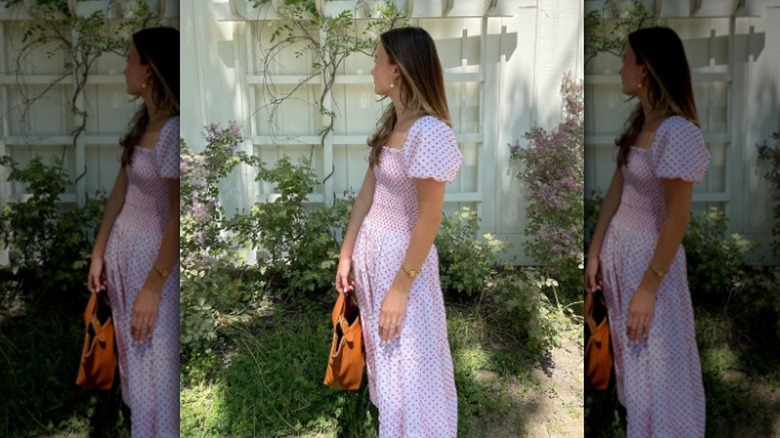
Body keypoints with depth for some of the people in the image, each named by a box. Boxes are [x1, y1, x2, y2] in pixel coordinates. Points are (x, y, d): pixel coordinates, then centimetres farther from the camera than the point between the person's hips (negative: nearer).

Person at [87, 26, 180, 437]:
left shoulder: (173, 132, -23)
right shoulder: (142, 120, 5)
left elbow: (177, 219, -23)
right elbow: (120, 189, 10)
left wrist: (153, 288, -19)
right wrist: (99, 252, 13)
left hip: (155, 257, -9)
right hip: (122, 250, 9)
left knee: (154, 363, 4)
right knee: (131, 353, 21)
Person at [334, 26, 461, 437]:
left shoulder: (430, 132, -23)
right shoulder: (389, 122, 4)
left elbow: (429, 218, -22)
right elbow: (367, 192, 8)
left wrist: (400, 288, -19)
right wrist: (347, 253, 10)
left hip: (404, 259, -8)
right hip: (370, 253, 8)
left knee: (408, 365, 6)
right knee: (383, 355, 23)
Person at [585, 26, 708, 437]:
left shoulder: (677, 132, -23)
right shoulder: (637, 120, 3)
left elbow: (677, 219, -21)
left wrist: (648, 287, -18)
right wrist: (595, 251, 9)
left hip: (651, 256, -8)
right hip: (618, 249, 8)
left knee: (656, 361, 6)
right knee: (629, 352, 22)